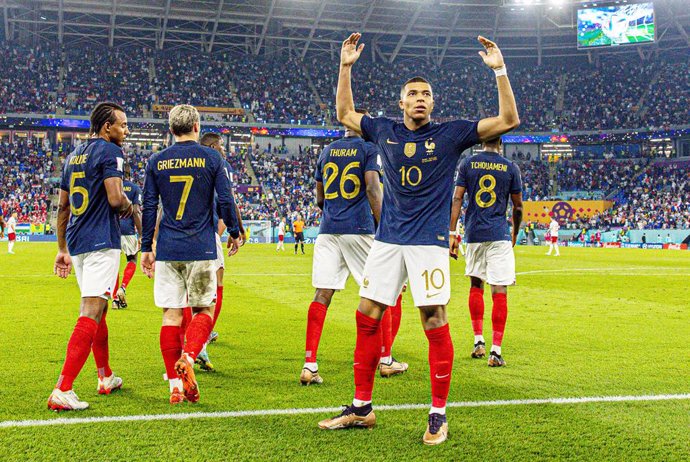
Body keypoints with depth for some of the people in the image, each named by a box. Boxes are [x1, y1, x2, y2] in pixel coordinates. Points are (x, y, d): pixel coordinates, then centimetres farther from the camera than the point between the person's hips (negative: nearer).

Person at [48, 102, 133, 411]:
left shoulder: (74, 156, 18)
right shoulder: (110, 151, -8)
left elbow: (62, 206, 20)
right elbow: (115, 199, -19)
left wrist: (62, 249, 24)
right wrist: (129, 207, 5)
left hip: (76, 243, 9)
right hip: (101, 242, -9)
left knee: (97, 309, 21)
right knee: (90, 314, -11)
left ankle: (106, 378, 32)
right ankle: (62, 390, -18)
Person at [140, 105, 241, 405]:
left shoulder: (156, 161, 6)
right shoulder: (211, 158, 0)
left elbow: (149, 208, 6)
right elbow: (225, 201, -1)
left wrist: (146, 249, 13)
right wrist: (234, 233, 15)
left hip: (167, 249, 2)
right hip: (201, 249, -2)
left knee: (171, 314, 5)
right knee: (204, 309, 10)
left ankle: (175, 385, 4)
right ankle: (188, 357, -16)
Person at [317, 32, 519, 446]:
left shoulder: (451, 134, 0)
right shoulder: (385, 131, 10)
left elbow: (508, 120, -4)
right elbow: (345, 114, 24)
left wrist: (500, 70, -10)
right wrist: (346, 68, 17)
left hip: (429, 241, -4)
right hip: (388, 239, 4)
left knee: (435, 323, -7)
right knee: (367, 317, 3)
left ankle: (438, 414, 6)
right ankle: (362, 408, 15)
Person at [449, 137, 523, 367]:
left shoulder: (467, 163, 4)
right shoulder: (511, 167, 3)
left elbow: (457, 199, -3)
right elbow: (518, 207, 7)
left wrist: (451, 232, -2)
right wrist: (515, 233, 22)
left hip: (473, 234, 2)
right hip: (499, 235, -2)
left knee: (476, 284, 19)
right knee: (499, 291, -3)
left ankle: (478, 341, 19)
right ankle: (496, 351, -6)